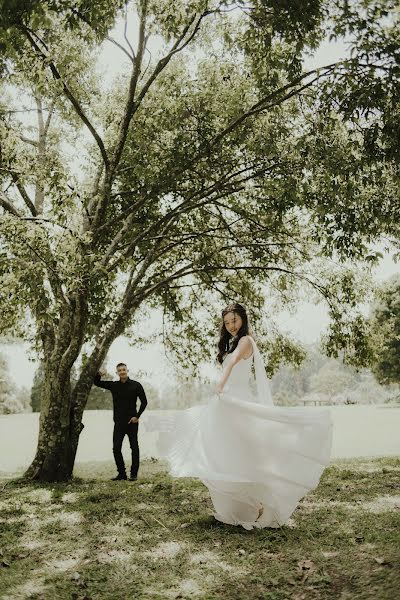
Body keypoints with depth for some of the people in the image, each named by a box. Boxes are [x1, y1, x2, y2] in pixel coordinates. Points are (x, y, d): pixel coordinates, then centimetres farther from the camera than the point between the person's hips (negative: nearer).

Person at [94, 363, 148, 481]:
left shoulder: (136, 385, -2)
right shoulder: (113, 385, 6)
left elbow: (144, 402, -1)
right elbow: (97, 383, 10)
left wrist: (137, 416, -10)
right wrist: (98, 375, -12)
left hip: (132, 422, -3)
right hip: (119, 423, 3)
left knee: (134, 448, 2)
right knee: (116, 448, -1)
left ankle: (134, 474, 12)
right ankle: (121, 473, 10)